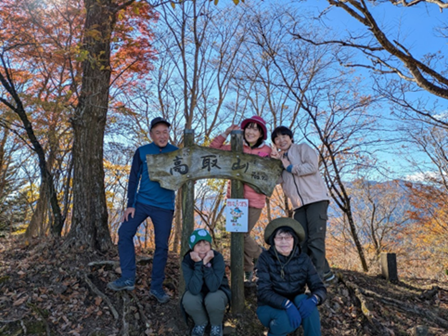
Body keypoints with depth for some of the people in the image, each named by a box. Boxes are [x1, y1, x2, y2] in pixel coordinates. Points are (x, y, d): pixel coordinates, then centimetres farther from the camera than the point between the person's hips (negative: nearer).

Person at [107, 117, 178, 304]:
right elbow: (134, 178, 1)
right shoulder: (142, 152, 2)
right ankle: (128, 279, 7)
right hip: (141, 202, 1)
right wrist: (130, 204, -4)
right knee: (124, 233, -7)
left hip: (164, 206, -1)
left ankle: (157, 287, 16)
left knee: (162, 245, 2)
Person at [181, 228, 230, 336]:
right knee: (189, 300, -32)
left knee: (213, 299, -35)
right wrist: (198, 264, -39)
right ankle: (201, 323, 2)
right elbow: (194, 289, -34)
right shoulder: (187, 261, -23)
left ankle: (216, 325, 0)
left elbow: (213, 286, -36)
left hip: (218, 292, -1)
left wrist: (206, 263, -41)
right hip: (198, 294, 1)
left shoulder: (217, 257, -26)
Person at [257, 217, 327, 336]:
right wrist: (287, 304, -38)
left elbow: (320, 288, -12)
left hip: (295, 306, 2)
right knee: (286, 320, -33)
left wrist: (313, 299, -35)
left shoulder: (304, 260, -8)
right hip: (269, 308, -2)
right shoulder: (266, 258, -16)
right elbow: (263, 292, -22)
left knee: (304, 300, -29)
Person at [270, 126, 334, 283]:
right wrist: (277, 161, -1)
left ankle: (318, 275, -10)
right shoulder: (281, 159, 22)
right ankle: (325, 272, 16)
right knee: (301, 242, 5)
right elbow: (280, 180, 8)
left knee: (315, 239, -12)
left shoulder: (302, 148, 7)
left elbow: (312, 166, -10)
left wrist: (290, 167, -3)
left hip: (316, 199, -6)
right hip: (299, 205, 7)